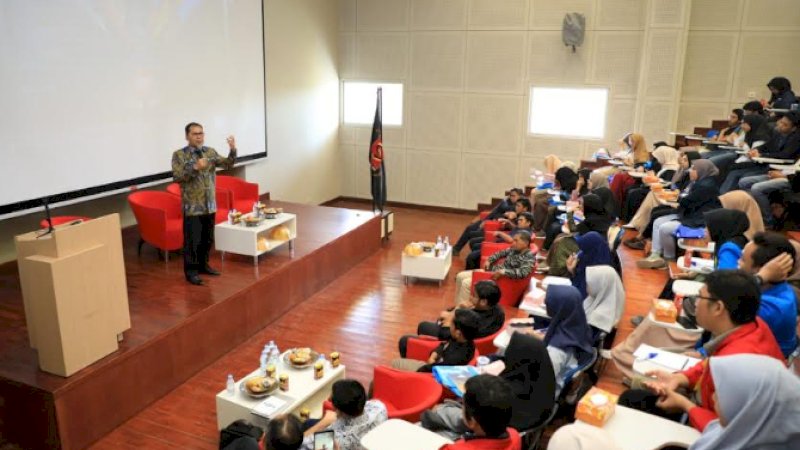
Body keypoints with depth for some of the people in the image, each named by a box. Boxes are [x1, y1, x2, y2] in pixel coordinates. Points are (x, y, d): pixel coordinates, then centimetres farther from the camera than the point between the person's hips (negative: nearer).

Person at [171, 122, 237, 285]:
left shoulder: (210, 152, 7)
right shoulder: (179, 155, -6)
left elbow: (227, 164, -2)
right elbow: (177, 177, -15)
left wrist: (232, 149, -19)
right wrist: (195, 168, -25)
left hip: (210, 204, 5)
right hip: (192, 206, -5)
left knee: (208, 238, 15)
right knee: (192, 240, 0)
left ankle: (203, 265, 31)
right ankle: (191, 271, 12)